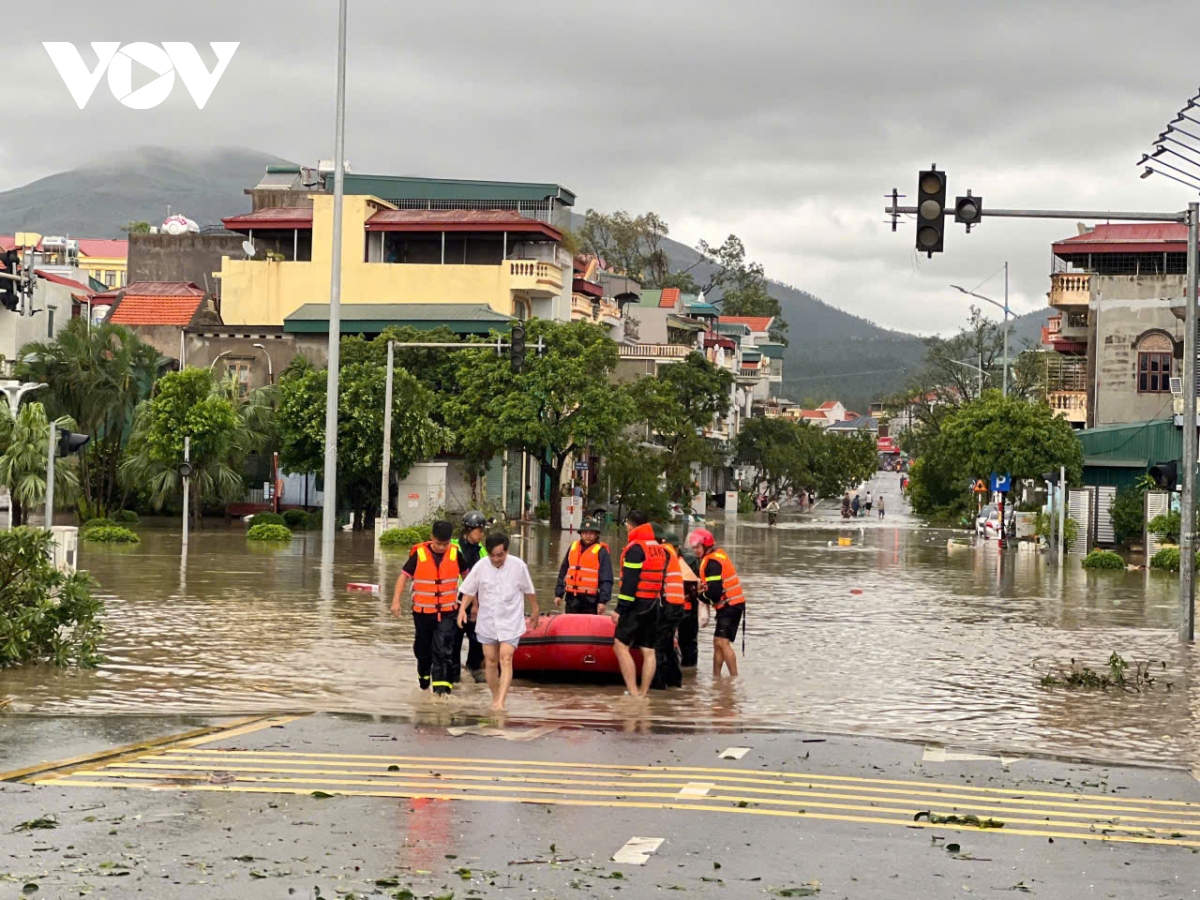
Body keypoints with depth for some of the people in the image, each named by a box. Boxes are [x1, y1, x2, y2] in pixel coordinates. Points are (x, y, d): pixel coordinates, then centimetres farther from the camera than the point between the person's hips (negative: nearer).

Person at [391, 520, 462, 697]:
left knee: (444, 651, -12)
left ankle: (443, 687, -14)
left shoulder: (455, 554, -3)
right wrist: (396, 601, -10)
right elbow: (404, 576, -3)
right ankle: (424, 679, 39)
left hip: (447, 612, -1)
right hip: (423, 611, 1)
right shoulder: (419, 554, -8)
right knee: (423, 649, 16)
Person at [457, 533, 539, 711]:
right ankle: (495, 698, 25)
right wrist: (463, 609, -13)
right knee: (490, 661, 9)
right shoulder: (481, 567, -8)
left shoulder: (518, 566, -11)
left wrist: (535, 611, 13)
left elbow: (529, 591, 3)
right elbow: (469, 591, 2)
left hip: (510, 622, -3)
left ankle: (501, 702, -22)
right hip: (487, 621, 3)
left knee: (506, 659, -15)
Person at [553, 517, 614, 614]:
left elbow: (606, 580, -9)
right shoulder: (573, 548, 11)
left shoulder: (601, 552, -5)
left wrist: (603, 601, -16)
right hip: (572, 598, 5)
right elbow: (563, 573, 17)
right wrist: (558, 594, 12)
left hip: (590, 600, -5)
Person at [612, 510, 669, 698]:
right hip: (654, 606, 9)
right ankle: (643, 693, 10)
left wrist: (620, 609, -16)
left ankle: (633, 692, -13)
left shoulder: (635, 548, -12)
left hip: (636, 605, -9)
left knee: (621, 645, -6)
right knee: (648, 651, 8)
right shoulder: (660, 549, 15)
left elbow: (629, 582, -17)